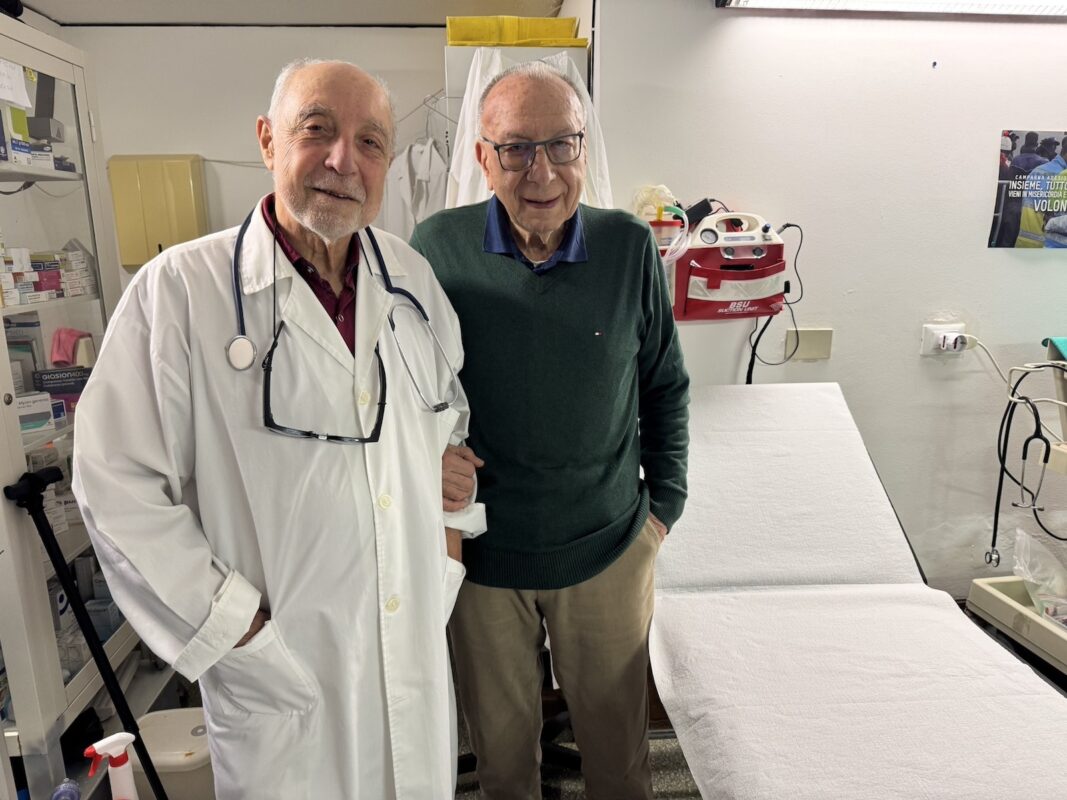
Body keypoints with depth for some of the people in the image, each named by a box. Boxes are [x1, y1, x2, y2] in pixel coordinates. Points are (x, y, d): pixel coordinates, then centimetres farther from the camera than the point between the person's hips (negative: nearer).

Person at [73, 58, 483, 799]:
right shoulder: (178, 288, -13)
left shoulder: (413, 278, 2)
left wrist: (448, 546, 8)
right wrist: (234, 626, -12)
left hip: (418, 646, 5)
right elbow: (116, 482, -11)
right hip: (277, 667, -4)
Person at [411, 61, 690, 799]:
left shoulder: (631, 248, -9)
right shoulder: (438, 248, -11)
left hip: (608, 548, 1)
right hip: (478, 550, 0)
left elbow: (666, 387, 3)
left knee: (617, 736, 22)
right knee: (499, 736, 23)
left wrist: (664, 503, 3)